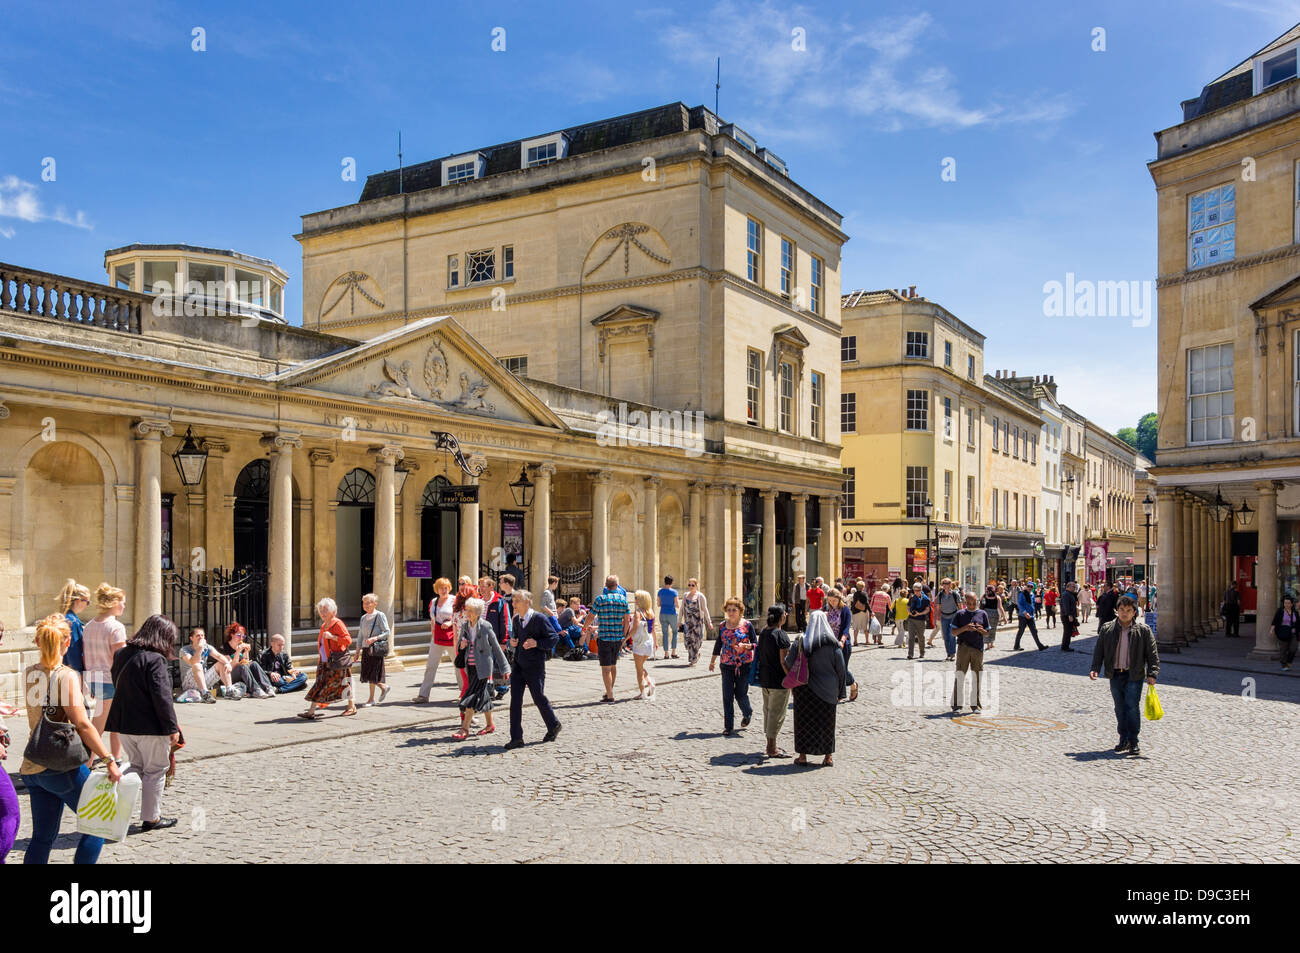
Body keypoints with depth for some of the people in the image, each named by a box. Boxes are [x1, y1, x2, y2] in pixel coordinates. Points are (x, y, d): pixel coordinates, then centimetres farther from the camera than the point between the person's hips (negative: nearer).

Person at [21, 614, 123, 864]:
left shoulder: (29, 673, 5)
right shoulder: (67, 676, -15)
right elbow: (82, 724, -22)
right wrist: (109, 760, -20)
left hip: (32, 766, 7)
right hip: (63, 767, -7)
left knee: (43, 837, 13)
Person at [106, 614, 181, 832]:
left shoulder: (123, 654, 8)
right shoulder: (155, 659, -18)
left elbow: (119, 686, 18)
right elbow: (162, 697, -20)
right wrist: (172, 727, -14)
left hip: (123, 724, 7)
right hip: (150, 726, -7)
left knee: (136, 765, 22)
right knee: (155, 770, 6)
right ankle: (151, 818, 13)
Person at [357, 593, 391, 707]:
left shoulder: (380, 615, -7)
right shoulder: (363, 617, 12)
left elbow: (387, 632, -11)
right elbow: (360, 635, 16)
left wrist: (374, 638, -23)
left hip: (376, 649, -7)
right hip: (366, 649, 7)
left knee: (372, 674, -4)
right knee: (366, 674, 7)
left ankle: (371, 699, 12)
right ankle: (383, 687, 24)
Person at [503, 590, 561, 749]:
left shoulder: (539, 619, -12)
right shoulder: (516, 620, 7)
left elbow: (553, 637, -10)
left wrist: (536, 643, -22)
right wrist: (512, 643, 0)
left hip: (535, 667, -5)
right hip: (518, 666, 6)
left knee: (539, 699, 6)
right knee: (515, 700, -2)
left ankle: (553, 726, 31)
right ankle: (516, 738, 2)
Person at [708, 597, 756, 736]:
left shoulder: (747, 625, -4)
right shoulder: (723, 625, 5)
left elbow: (756, 643, -2)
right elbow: (718, 643, 15)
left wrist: (744, 646, -21)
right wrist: (713, 661, 19)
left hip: (744, 665, -2)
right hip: (727, 665, 2)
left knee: (741, 694, 3)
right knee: (727, 696, 0)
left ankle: (747, 713, 36)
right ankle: (728, 726, 7)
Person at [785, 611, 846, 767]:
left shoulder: (800, 641, -7)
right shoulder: (832, 644, -7)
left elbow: (789, 663, -5)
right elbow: (841, 669, -4)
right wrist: (840, 692, 3)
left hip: (804, 688, 0)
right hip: (827, 690, 0)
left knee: (804, 719, 9)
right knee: (826, 722, 11)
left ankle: (802, 755, 11)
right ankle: (828, 756, 16)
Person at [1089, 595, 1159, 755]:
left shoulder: (1143, 630, -2)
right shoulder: (1107, 629, 4)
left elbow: (1152, 653, 0)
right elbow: (1099, 650, 7)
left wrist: (1152, 673, -9)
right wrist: (1095, 669, -4)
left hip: (1134, 676, -3)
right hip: (1115, 675, 3)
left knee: (1132, 706, -8)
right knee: (1120, 708, 10)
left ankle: (1133, 741, 2)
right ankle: (1124, 739, 21)